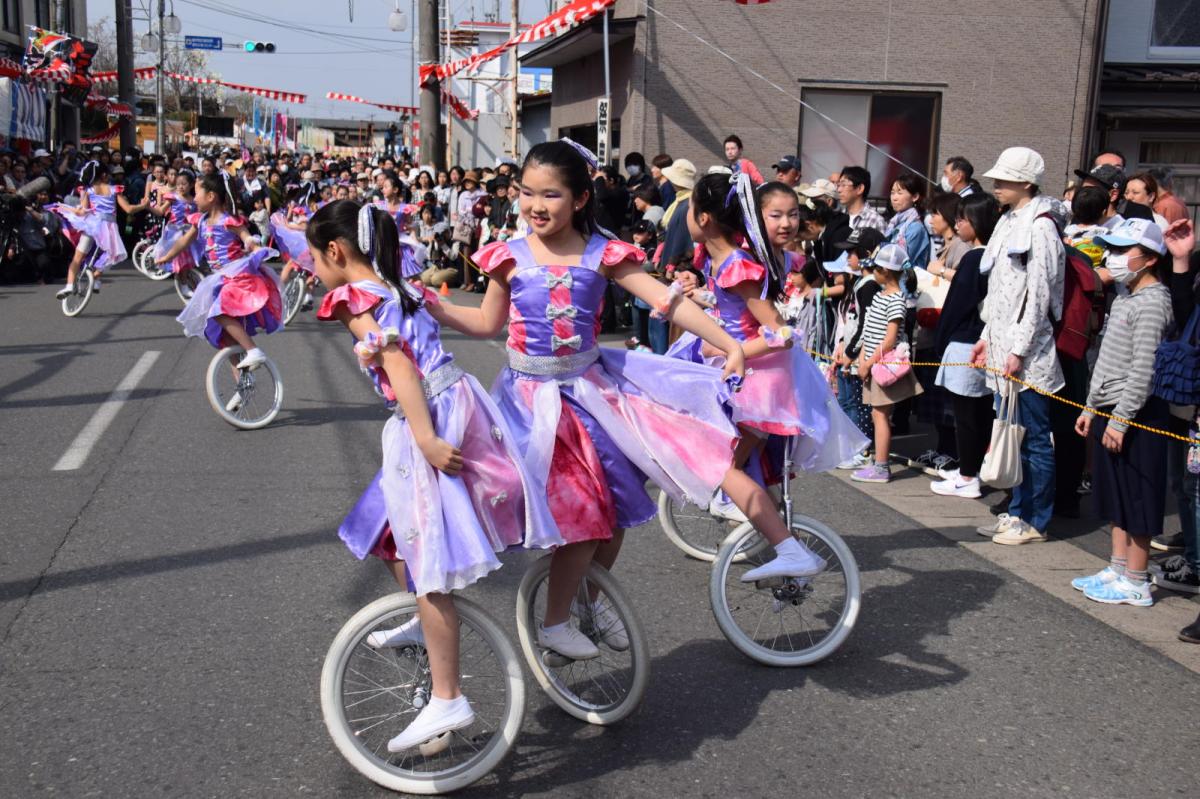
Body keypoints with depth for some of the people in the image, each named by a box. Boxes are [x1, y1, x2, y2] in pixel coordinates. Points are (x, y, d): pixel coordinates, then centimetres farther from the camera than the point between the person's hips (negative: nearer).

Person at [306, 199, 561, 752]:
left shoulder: (354, 297, -6)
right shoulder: (401, 288, 18)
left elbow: (397, 364, -18)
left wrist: (426, 439, -24)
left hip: (428, 421, -9)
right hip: (455, 402, 9)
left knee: (428, 564, -5)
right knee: (386, 524, 24)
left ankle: (447, 700, -1)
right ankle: (423, 622, 36)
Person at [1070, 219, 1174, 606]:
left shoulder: (1152, 302, -16)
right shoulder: (1125, 298, 15)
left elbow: (1143, 371, -21)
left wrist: (1120, 419, -22)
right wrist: (1092, 408, 19)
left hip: (1134, 416, -10)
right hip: (1110, 411, 10)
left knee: (1136, 502, -1)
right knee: (1117, 500, 16)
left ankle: (1136, 584, 8)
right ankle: (1116, 570, 26)